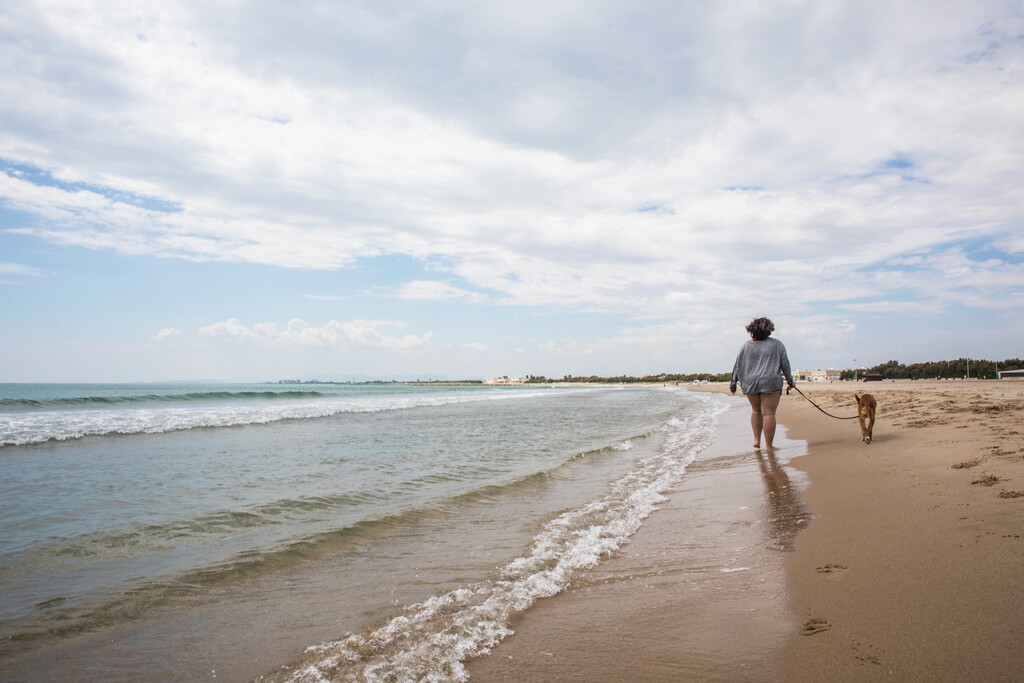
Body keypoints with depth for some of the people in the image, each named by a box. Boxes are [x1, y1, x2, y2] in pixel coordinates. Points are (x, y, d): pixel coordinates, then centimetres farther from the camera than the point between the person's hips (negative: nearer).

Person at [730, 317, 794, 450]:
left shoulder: (745, 346, 7)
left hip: (750, 384, 3)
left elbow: (737, 366, 8)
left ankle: (756, 439, 15)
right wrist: (789, 379, 17)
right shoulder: (777, 345, 2)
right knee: (768, 413, -4)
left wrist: (733, 382, 13)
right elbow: (785, 364, 5)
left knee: (756, 410, 19)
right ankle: (768, 445, -3)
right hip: (770, 383, -3)